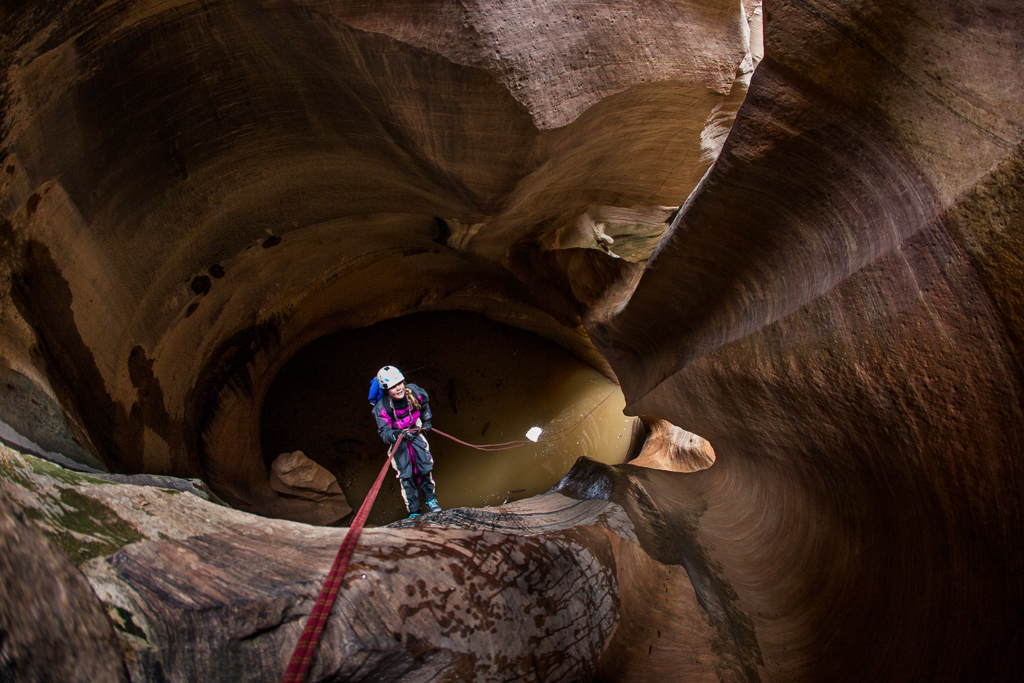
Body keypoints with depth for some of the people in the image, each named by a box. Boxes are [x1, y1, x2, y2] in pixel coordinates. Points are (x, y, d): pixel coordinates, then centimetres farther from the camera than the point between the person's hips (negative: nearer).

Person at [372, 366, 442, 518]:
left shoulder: (414, 392, -26)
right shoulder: (381, 408, -34)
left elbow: (425, 403, 0)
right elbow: (384, 432, -31)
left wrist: (427, 420, 10)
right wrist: (395, 435, -51)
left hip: (415, 431, 2)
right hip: (396, 436, -2)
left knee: (425, 466, 2)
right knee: (405, 474, -4)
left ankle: (429, 498, 27)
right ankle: (414, 510, 10)